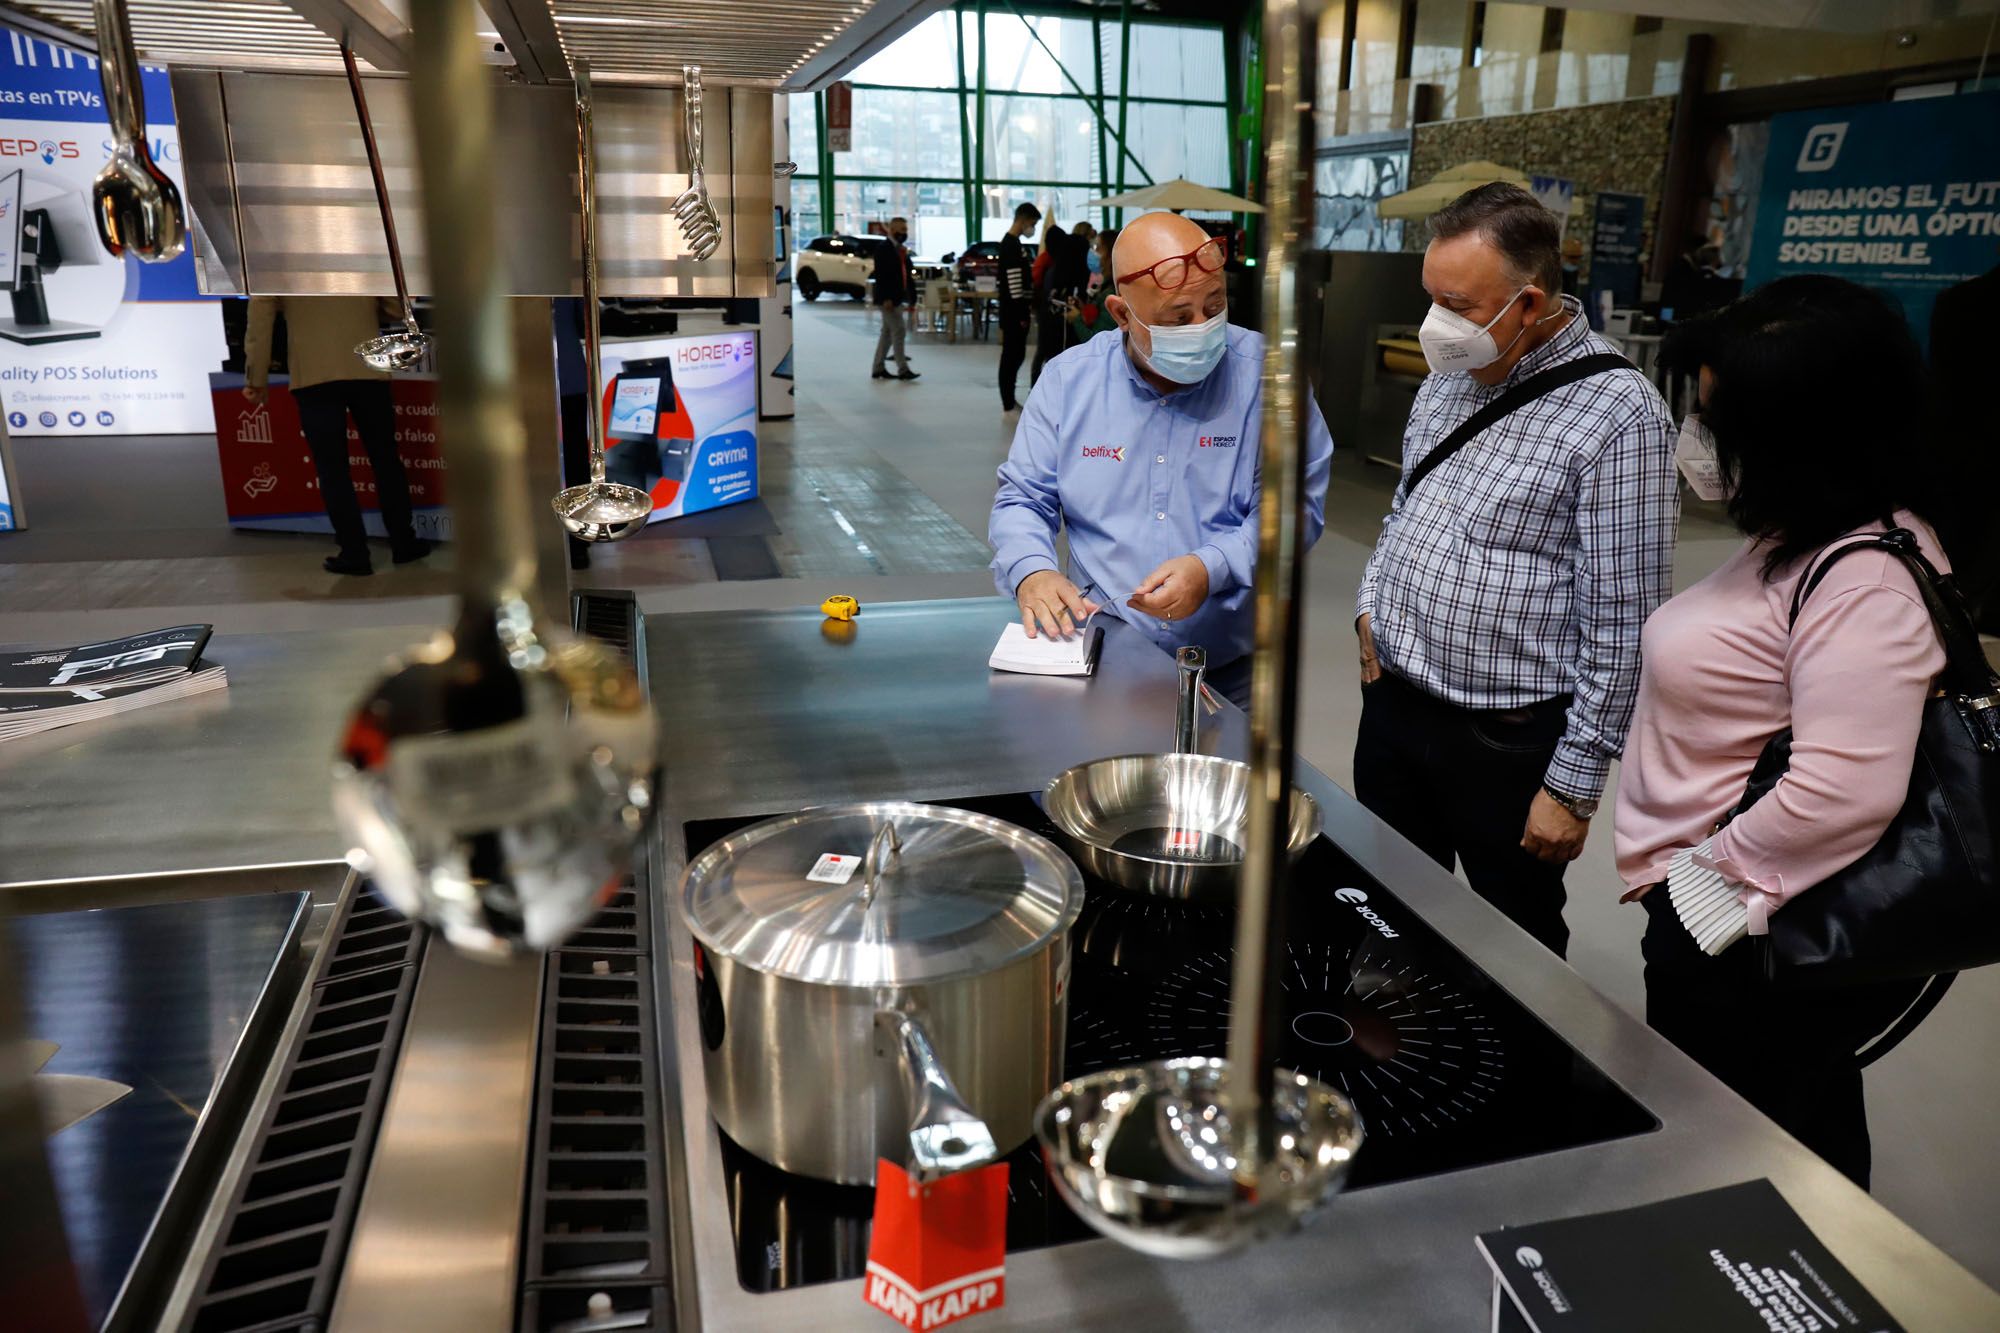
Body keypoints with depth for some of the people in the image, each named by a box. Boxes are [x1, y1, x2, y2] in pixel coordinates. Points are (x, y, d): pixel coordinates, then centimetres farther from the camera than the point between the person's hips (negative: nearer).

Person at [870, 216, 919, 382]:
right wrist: (886, 298, -24)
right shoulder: (883, 248, -11)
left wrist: (912, 297, 8)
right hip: (888, 299, -9)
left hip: (897, 298, 9)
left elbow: (906, 274, 15)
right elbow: (881, 274, -18)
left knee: (887, 333, 12)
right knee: (899, 330, -10)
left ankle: (879, 368, 18)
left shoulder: (901, 249, 15)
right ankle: (903, 369, -7)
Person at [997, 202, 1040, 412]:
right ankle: (1008, 406, -1)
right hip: (1013, 312, -10)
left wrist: (1029, 305, 20)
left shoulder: (1012, 243, 16)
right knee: (1011, 356, -5)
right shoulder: (1011, 244, -16)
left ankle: (1010, 401, 21)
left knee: (1016, 355, 14)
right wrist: (1021, 314, -19)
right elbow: (1014, 283, -20)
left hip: (1017, 310, 10)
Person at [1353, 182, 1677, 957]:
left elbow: (1621, 624, -17)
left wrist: (1574, 784, -15)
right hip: (1392, 703, 7)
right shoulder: (1448, 377, 5)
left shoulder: (1618, 415, -18)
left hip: (1506, 740, -6)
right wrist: (1371, 603, 4)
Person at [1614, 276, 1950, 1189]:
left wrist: (1700, 876, -18)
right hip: (1714, 918, 9)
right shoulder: (1800, 538, 8)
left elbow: (1844, 790, -32)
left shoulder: (1866, 580, -24)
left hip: (1754, 946, -9)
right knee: (1803, 1156, 24)